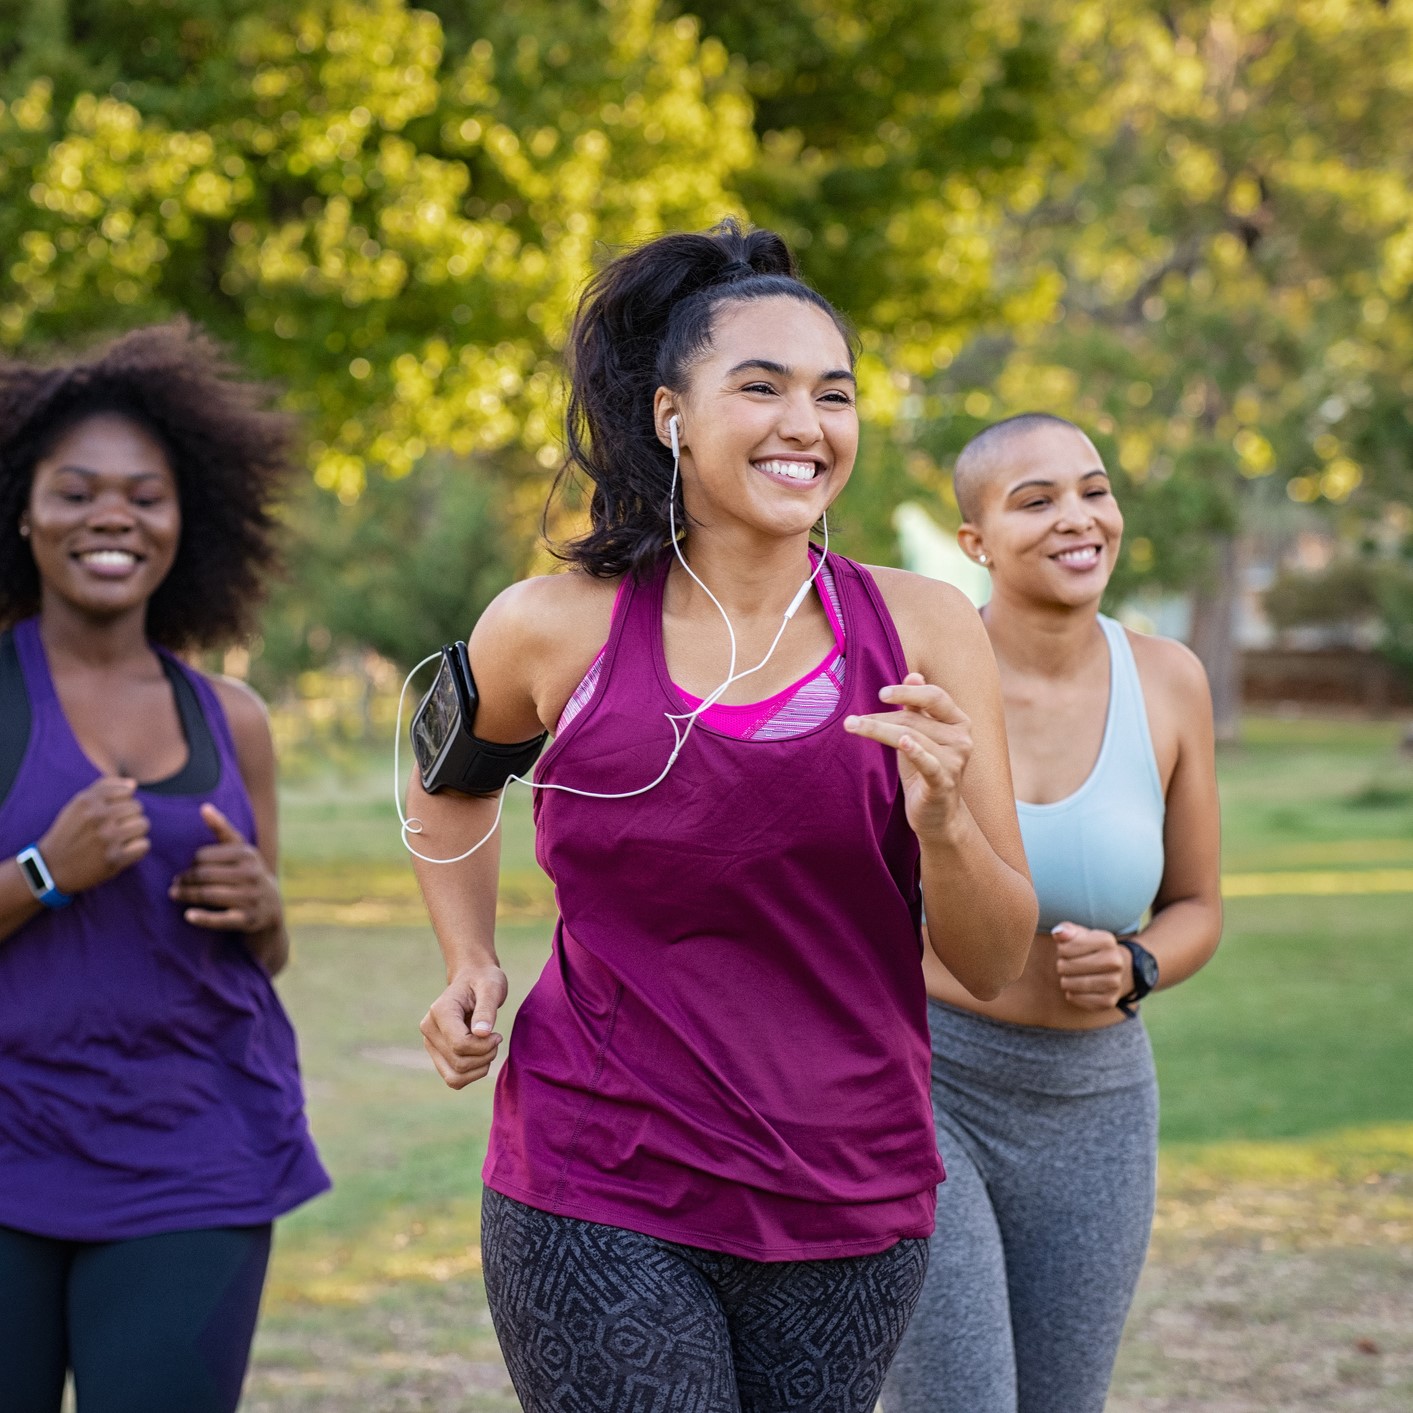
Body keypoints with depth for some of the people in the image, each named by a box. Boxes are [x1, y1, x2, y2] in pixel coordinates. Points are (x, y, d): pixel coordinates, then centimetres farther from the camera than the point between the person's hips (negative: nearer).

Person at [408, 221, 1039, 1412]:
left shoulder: (920, 630, -3)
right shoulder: (555, 631, -4)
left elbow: (996, 965, -1)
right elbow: (452, 776, 20)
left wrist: (941, 819, -19)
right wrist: (470, 965, 6)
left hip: (850, 1206, 2)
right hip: (597, 1196, -2)